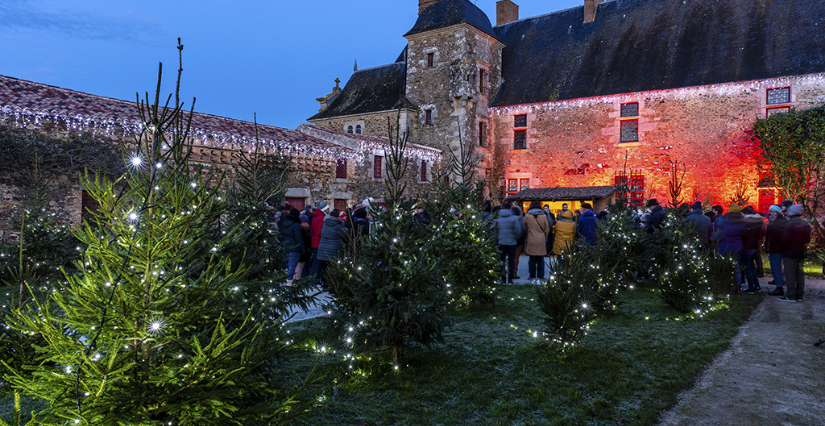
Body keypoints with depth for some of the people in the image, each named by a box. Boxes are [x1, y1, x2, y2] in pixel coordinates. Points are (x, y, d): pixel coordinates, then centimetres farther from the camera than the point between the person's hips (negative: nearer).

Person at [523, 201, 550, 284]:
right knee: (540, 260, 4)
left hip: (531, 241, 0)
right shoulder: (543, 216, 2)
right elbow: (547, 230, 7)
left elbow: (523, 227, 11)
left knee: (532, 260, 5)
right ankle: (539, 278, 5)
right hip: (541, 241, 0)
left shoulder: (527, 216, -1)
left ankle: (533, 278, 8)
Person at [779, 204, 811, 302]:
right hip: (801, 253, 8)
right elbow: (808, 240, 15)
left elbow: (786, 240, -19)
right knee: (800, 274, 13)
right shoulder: (805, 224, 10)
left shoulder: (790, 224, -17)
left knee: (790, 275, -4)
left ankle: (791, 295, -3)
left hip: (790, 253, -8)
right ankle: (799, 295, 17)